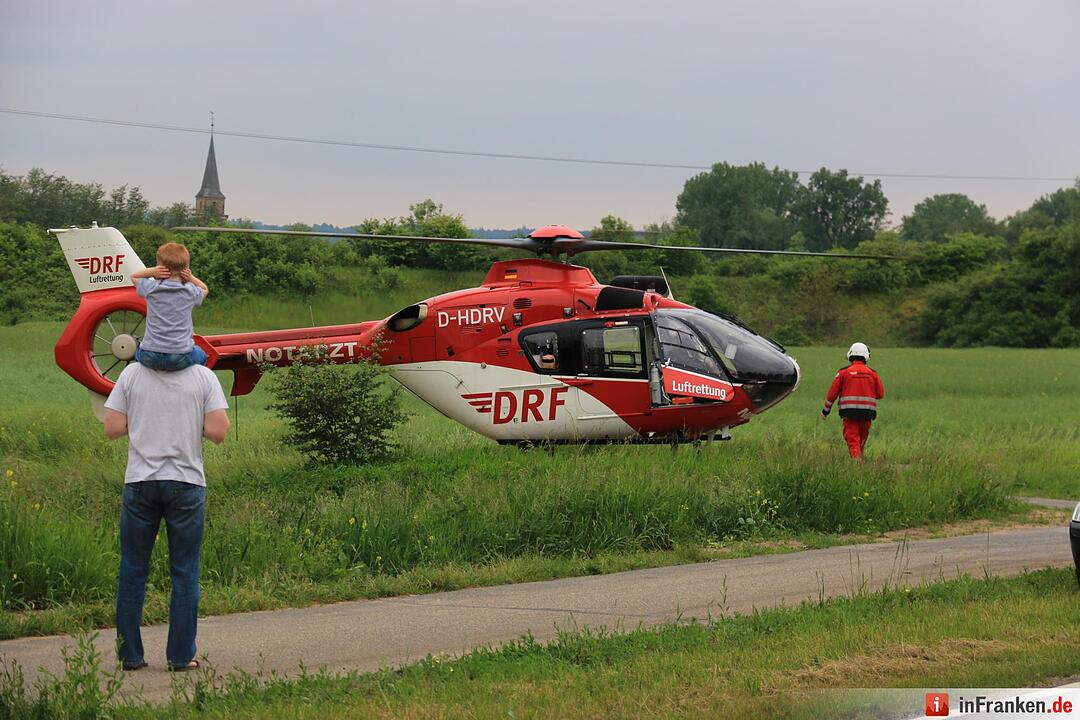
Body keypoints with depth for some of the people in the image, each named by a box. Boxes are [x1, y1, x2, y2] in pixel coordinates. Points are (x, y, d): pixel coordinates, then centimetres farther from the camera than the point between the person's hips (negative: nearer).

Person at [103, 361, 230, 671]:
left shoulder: (131, 374, -1)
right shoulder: (203, 376, -3)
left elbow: (112, 429, -2)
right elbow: (218, 431, -9)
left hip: (140, 482, 1)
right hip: (186, 482, -1)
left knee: (133, 570, 9)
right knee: (185, 573, 6)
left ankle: (130, 655, 10)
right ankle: (181, 655, 6)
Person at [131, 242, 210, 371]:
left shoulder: (151, 289, -1)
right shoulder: (190, 292, 1)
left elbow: (134, 276, 21)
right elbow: (205, 289, 26)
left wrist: (153, 271, 2)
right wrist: (190, 278, 6)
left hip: (150, 357, 0)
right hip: (181, 358, 0)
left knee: (139, 352, 37)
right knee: (200, 355, 34)